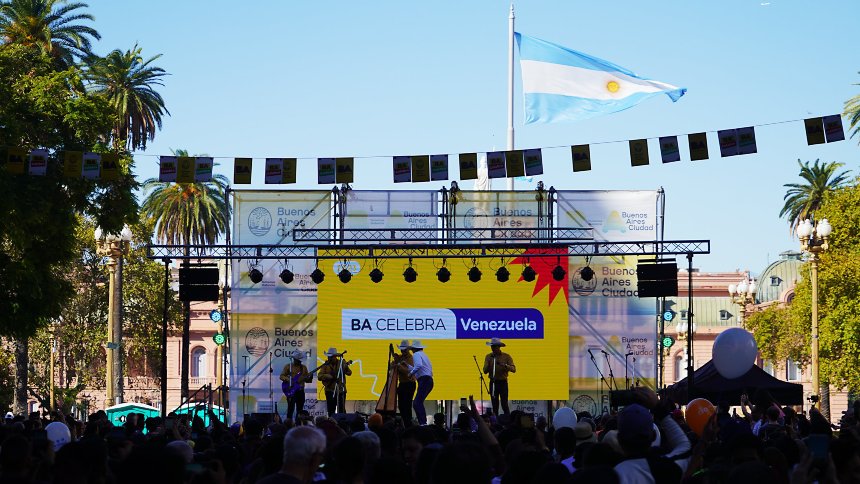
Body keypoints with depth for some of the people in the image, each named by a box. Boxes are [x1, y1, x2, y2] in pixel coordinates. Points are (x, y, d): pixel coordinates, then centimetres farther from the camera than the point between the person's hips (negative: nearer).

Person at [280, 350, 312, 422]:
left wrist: (310, 377, -7)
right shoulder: (288, 366, 1)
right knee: (291, 408, -10)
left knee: (300, 409, 6)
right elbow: (281, 376, -3)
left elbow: (307, 380, 15)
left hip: (300, 391, 5)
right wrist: (288, 380, -19)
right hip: (291, 390, -5)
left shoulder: (304, 367, 13)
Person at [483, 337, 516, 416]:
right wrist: (488, 364, -18)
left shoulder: (506, 356, -4)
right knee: (495, 405, 7)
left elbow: (513, 369, -11)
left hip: (503, 383, -3)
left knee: (504, 404, -7)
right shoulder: (488, 357, 4)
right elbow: (485, 371, 1)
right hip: (493, 383, 3)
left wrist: (505, 365, -28)